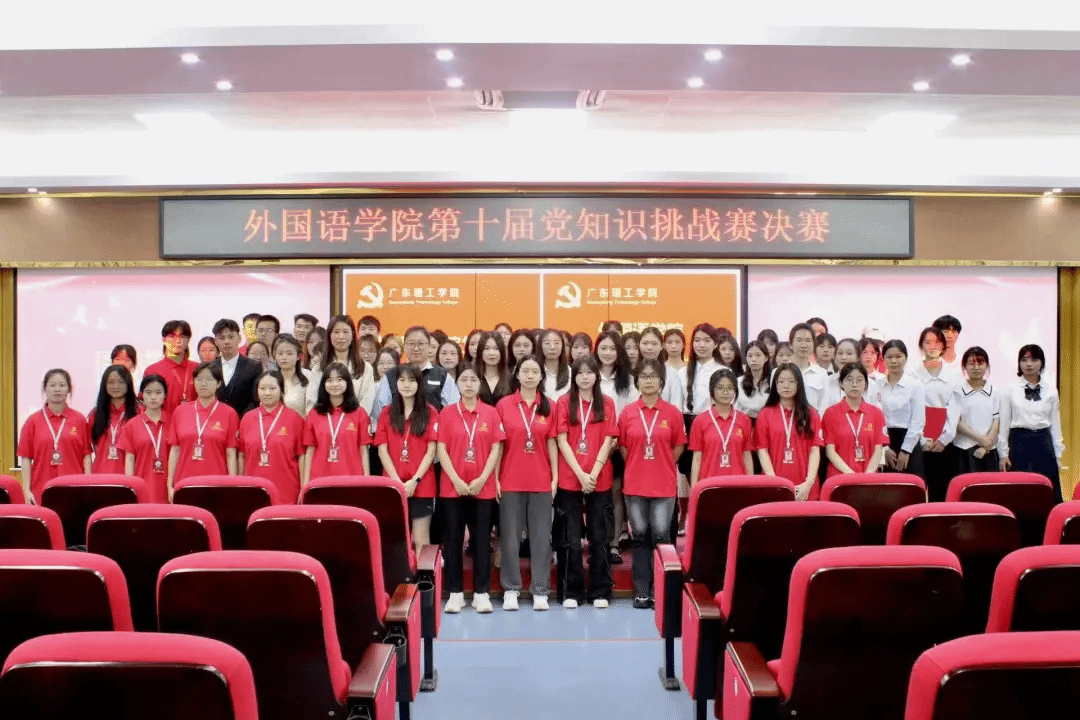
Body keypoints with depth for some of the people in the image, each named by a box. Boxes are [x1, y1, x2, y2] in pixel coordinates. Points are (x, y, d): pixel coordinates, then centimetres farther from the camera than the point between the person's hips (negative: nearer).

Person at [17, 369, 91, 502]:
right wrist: (27, 490, -1)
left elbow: (86, 455, 4)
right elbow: (26, 458, 5)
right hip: (42, 491, 0)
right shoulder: (33, 421, 6)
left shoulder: (79, 420, 5)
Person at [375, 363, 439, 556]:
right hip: (393, 485, 2)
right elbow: (382, 450, 2)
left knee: (421, 541, 0)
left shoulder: (430, 412, 2)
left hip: (421, 486, -2)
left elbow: (431, 450, -3)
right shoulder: (386, 413, 8)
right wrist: (397, 481, -9)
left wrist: (415, 480, -12)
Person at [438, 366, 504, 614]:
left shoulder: (491, 413, 4)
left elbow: (496, 449, 1)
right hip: (452, 487, 0)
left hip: (483, 487, 0)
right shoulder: (447, 413, 3)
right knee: (453, 539, 4)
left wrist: (482, 478, -9)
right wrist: (456, 479, -11)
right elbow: (441, 449, -1)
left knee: (481, 539, 5)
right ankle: (455, 593, 13)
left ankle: (481, 593, 12)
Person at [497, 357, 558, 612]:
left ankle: (540, 590, 13)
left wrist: (555, 477, 2)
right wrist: (495, 478, -3)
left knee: (541, 536, 5)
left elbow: (551, 443, 7)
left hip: (541, 481, 1)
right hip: (510, 481, -1)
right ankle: (510, 589, 15)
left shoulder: (548, 406, 5)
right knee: (510, 536, 5)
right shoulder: (504, 405, 1)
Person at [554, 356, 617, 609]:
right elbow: (562, 441, -4)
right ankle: (571, 592, 12)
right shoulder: (564, 402, 2)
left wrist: (594, 473, -11)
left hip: (600, 480, 1)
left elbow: (608, 441, 0)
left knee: (599, 538, 6)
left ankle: (600, 592, 15)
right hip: (569, 480, -1)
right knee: (570, 540, 3)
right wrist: (580, 474, -12)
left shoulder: (607, 403, 5)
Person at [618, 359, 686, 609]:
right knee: (640, 537, 7)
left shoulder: (672, 413, 0)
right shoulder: (628, 413, 2)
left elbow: (678, 447, 7)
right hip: (635, 485, 1)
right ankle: (641, 592, 13)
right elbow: (623, 447, 9)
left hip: (664, 485, -1)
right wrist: (638, 467, 5)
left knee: (661, 536, -1)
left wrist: (660, 467, 5)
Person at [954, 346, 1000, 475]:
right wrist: (981, 439, -11)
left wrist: (986, 446, -8)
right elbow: (956, 423, -5)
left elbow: (996, 421, 4)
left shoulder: (994, 392, 8)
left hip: (989, 452, 3)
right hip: (964, 451, -2)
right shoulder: (958, 392, -1)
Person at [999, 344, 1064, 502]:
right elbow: (1004, 423, 1)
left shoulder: (1051, 391, 6)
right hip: (1019, 442, -2)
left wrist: (1058, 454, 8)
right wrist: (1003, 454, -1)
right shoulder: (1010, 390, 0)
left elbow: (1055, 424, 10)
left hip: (1043, 443, 2)